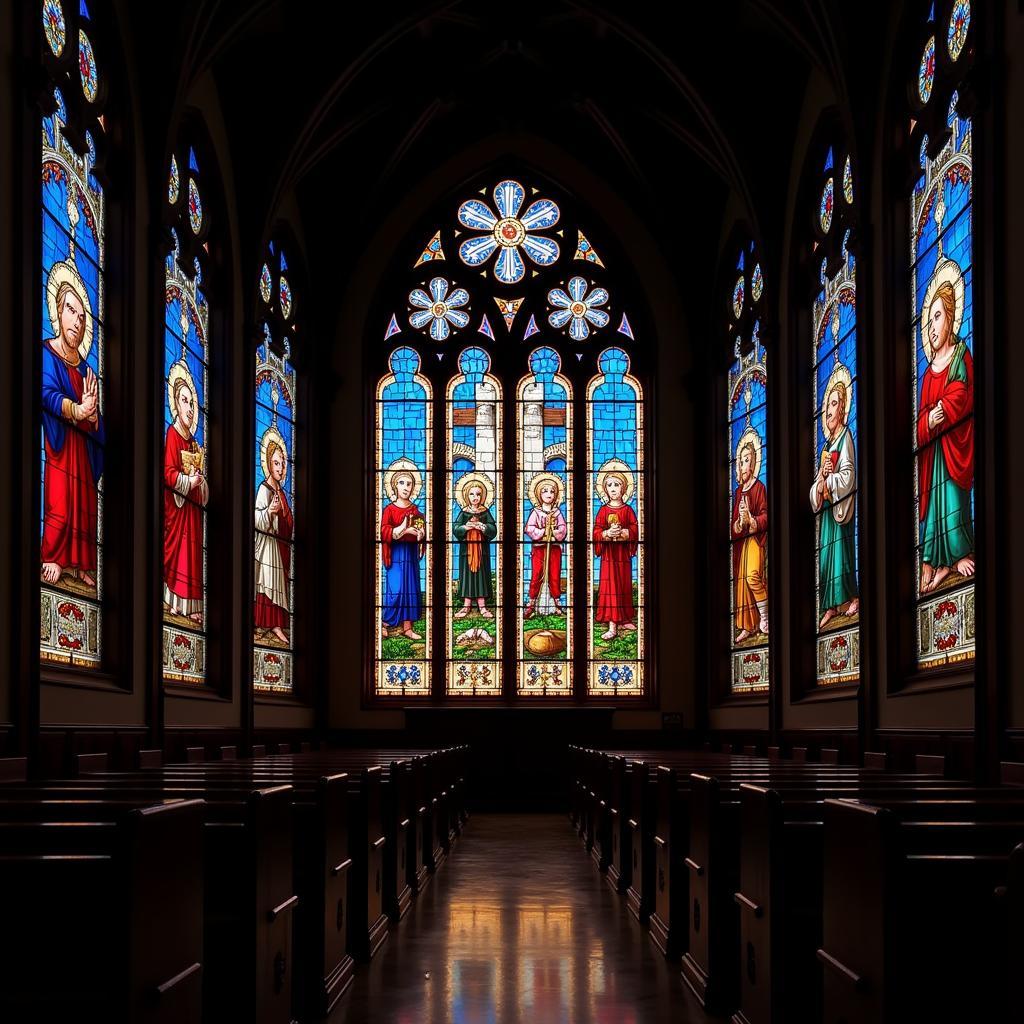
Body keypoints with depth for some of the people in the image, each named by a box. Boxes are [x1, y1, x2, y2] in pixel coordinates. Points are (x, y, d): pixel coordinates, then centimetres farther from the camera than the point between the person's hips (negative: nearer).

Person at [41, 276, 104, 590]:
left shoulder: (84, 368, 16)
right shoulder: (47, 354, -2)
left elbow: (97, 423, 11)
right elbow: (47, 393, -20)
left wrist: (92, 415, -13)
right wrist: (78, 410, -33)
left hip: (83, 446, 6)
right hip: (58, 442, -6)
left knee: (85, 505, 4)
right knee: (58, 503, -12)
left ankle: (82, 565, 9)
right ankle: (50, 559, -4)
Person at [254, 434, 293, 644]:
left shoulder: (281, 491, 15)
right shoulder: (264, 489, -11)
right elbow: (257, 520, -20)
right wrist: (269, 511, -34)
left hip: (282, 544, 9)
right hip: (269, 542, -9)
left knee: (280, 581, 8)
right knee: (271, 581, -9)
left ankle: (277, 623, 11)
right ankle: (273, 624, -10)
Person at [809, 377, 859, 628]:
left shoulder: (846, 437, -8)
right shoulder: (826, 444, 17)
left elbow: (849, 475, -17)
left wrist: (828, 481, -12)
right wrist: (820, 483, -6)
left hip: (840, 505, -8)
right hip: (825, 507, 8)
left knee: (841, 550, -7)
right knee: (826, 554, 7)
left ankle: (853, 598, 3)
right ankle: (831, 607, 11)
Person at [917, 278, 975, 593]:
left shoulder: (961, 356, 0)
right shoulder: (929, 371, 17)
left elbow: (963, 396, -11)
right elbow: (922, 412, 10)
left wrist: (943, 413, -22)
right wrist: (928, 421, -11)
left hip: (953, 440, -6)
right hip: (929, 446, 6)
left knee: (952, 494, -8)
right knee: (931, 496, 3)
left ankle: (960, 553, -2)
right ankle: (935, 562, 5)